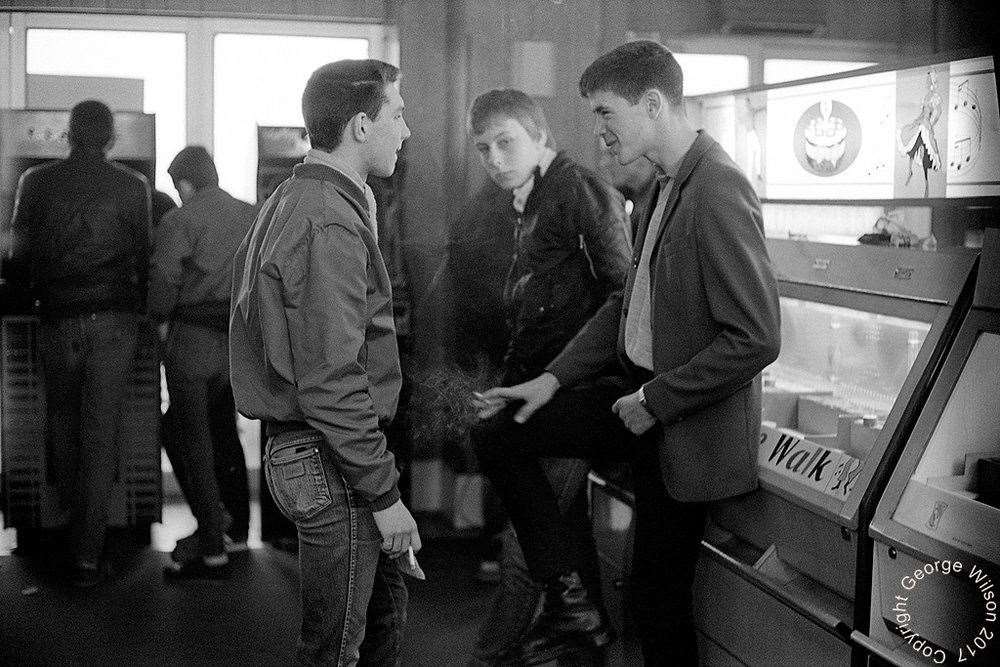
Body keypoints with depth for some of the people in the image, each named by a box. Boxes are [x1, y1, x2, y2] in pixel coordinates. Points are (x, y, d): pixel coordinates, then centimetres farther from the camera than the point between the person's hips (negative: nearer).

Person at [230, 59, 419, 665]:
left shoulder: (290, 203, 13)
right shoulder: (329, 223, -20)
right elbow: (331, 382, -24)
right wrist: (384, 493, -19)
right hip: (331, 462, -10)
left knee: (385, 615, 20)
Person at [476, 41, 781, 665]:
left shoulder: (719, 192, -23)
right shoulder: (667, 184, 7)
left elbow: (757, 339, -27)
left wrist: (656, 400, -19)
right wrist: (555, 378, 6)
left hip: (690, 427, -9)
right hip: (640, 392, 9)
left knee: (660, 597, 4)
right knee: (499, 435, 8)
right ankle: (568, 599, 15)